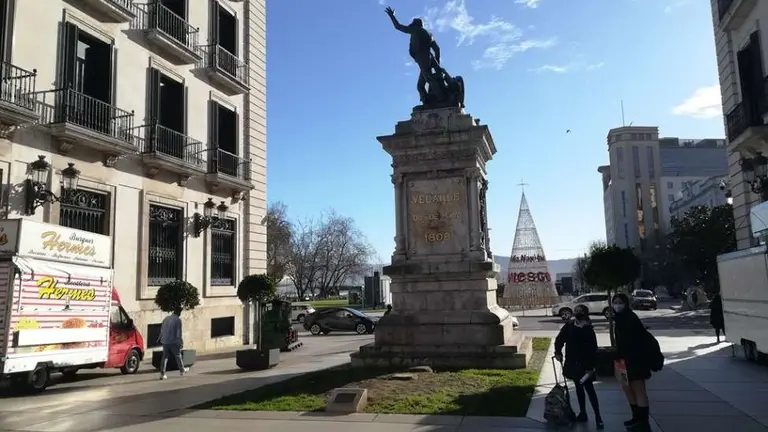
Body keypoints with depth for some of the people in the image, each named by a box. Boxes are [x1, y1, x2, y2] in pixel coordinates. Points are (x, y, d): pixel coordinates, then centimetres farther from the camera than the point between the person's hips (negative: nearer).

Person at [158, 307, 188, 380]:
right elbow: (179, 332, -12)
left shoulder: (166, 318, 10)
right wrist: (181, 342, -6)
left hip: (165, 341, 5)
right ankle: (182, 370, 25)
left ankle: (162, 373, 0)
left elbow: (162, 330, 15)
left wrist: (160, 339, 24)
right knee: (178, 356, 11)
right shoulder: (178, 320, -9)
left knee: (165, 357, 6)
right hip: (173, 342, -5)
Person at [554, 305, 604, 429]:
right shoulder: (569, 326, -6)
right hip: (572, 363, 4)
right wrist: (558, 352, 3)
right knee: (578, 387, 15)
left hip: (585, 364, -4)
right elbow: (559, 339, 8)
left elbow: (593, 350, -14)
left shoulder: (588, 330, -15)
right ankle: (582, 413, 27)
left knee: (589, 389, -7)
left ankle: (598, 417, -2)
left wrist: (591, 367, -16)